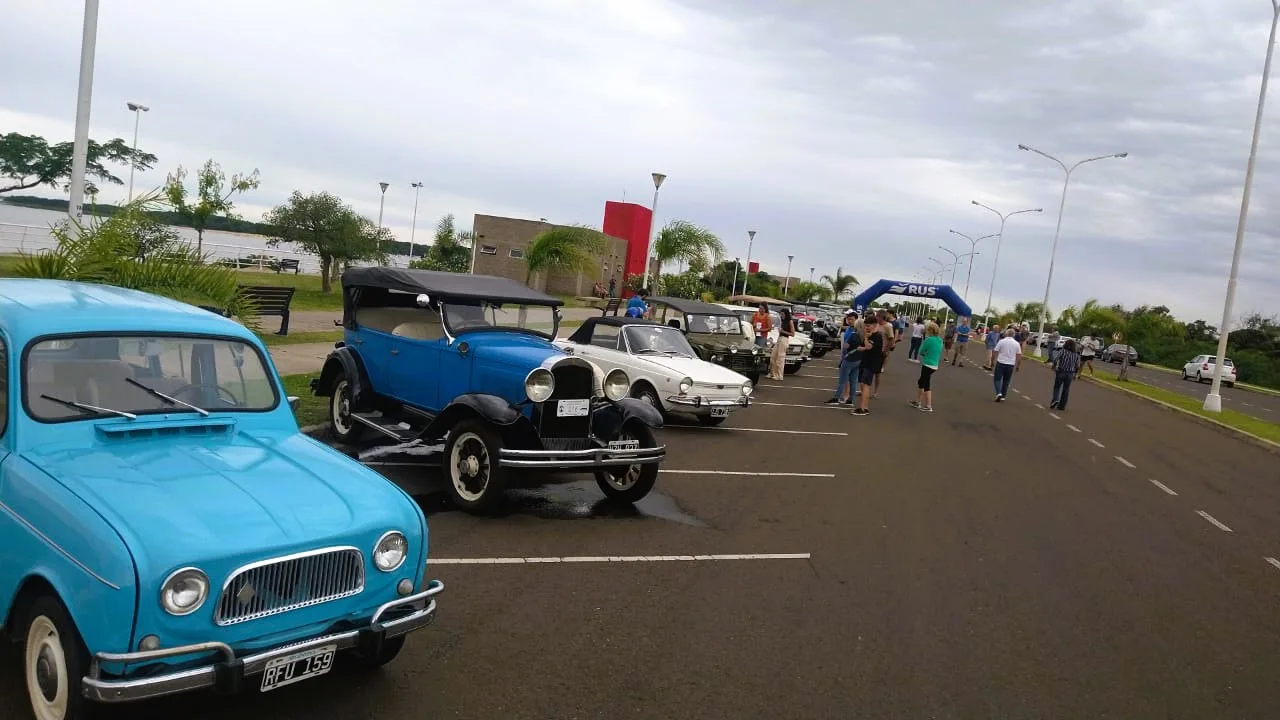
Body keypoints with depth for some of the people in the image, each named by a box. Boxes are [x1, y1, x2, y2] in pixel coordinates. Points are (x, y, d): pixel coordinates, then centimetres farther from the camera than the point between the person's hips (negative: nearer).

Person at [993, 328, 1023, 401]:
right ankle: (1003, 397, 13)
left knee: (998, 379, 4)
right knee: (1006, 381, 12)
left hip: (1000, 363, -2)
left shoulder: (1001, 341, -5)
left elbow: (995, 352, -4)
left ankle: (998, 393, -17)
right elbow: (1019, 356, 3)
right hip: (1011, 364, 3)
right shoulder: (1017, 344, 2)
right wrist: (1018, 366, 11)